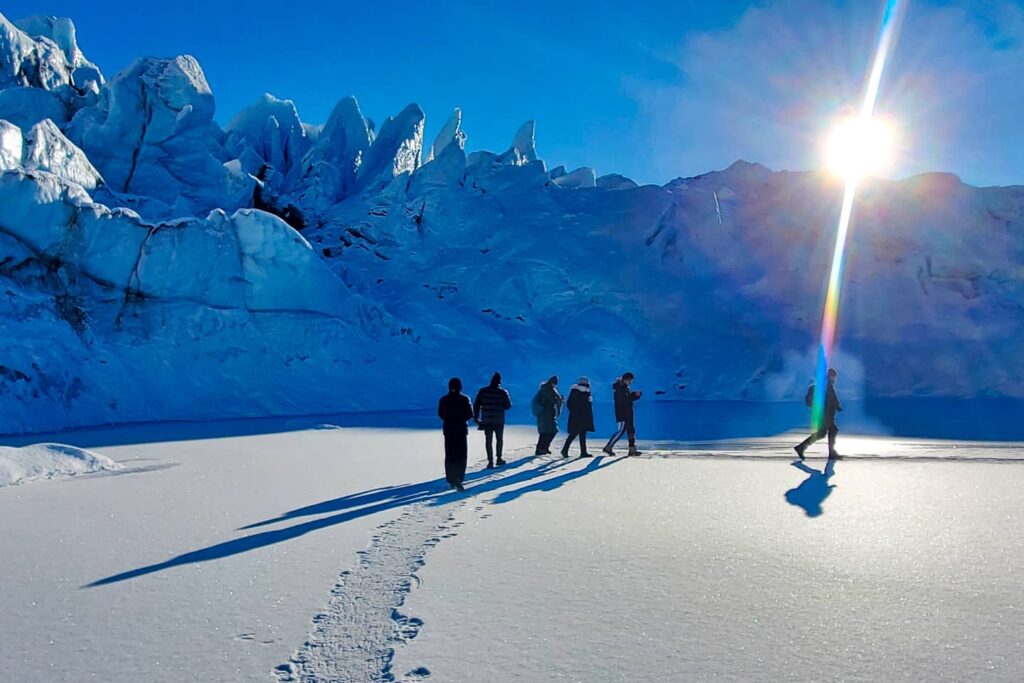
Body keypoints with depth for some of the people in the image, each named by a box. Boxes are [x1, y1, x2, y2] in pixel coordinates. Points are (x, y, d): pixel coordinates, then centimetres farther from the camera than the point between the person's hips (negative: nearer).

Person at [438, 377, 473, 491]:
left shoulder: (443, 399, -1)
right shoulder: (464, 399, -9)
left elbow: (440, 414, 5)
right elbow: (470, 414, -5)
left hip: (448, 429, 3)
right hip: (461, 429, -3)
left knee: (449, 456, 11)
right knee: (461, 456, 1)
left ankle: (451, 480, 14)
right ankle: (458, 479, -14)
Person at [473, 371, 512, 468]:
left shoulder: (482, 391, -2)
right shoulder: (503, 392, -5)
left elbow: (476, 405, -2)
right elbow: (508, 405, 0)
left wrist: (476, 417, 5)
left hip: (486, 420, 1)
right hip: (499, 420, 0)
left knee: (488, 441, 3)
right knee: (499, 439, 17)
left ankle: (490, 461, -2)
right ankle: (499, 458, 22)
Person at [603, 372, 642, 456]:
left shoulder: (625, 388, 16)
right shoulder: (619, 388, -14)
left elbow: (629, 398, 19)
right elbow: (625, 400, -24)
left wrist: (636, 395, 2)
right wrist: (635, 395, -18)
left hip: (627, 414, 10)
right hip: (622, 414, -10)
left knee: (631, 431, 9)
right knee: (621, 431, -10)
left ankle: (632, 449, 12)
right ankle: (608, 447, -6)